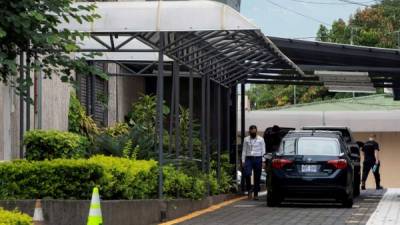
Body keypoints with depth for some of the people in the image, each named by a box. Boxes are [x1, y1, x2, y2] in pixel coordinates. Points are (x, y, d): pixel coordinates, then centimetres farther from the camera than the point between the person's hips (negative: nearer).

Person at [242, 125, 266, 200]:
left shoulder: (261, 139, 7)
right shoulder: (246, 139, 11)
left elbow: (263, 151, 6)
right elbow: (244, 150, 11)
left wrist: (263, 161, -2)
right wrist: (243, 161, 5)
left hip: (258, 159, 0)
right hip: (248, 159, 0)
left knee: (257, 177, 1)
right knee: (247, 174, -20)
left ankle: (256, 194, 8)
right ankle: (249, 190, -1)